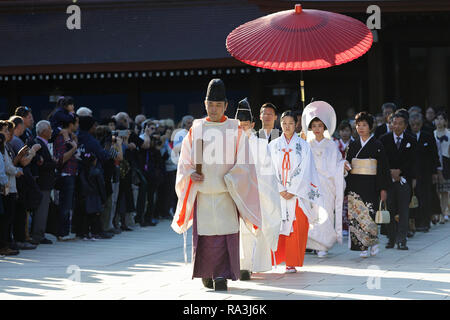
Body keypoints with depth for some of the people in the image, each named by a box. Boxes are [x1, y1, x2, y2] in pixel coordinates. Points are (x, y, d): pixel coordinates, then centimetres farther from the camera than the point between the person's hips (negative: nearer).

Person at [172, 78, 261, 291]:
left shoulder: (235, 130, 3)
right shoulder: (196, 130, 10)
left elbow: (243, 162, 0)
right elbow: (184, 160, 12)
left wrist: (229, 180, -11)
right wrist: (191, 174, -6)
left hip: (226, 193, -2)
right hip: (202, 191, 2)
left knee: (225, 232, -10)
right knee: (204, 233, 3)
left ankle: (222, 275, -10)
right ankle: (206, 274, 17)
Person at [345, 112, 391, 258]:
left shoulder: (377, 146, 1)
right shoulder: (353, 145, 11)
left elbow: (384, 168, 0)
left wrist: (383, 189, -5)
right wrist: (346, 189, 9)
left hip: (370, 185, -3)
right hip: (355, 185, 3)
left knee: (369, 214, -10)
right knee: (356, 216, -3)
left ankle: (373, 242, 10)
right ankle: (364, 247, 2)